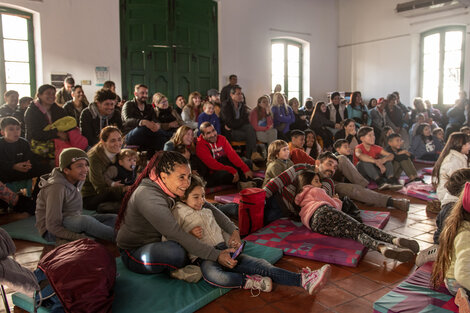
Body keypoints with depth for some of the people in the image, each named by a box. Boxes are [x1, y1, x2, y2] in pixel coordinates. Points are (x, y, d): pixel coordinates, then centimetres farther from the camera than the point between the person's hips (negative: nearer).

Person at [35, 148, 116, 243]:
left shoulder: (78, 181, 1)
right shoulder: (57, 187, -23)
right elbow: (53, 226, -24)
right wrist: (81, 238, -32)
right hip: (51, 232, -8)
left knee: (114, 219, -6)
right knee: (85, 220, -37)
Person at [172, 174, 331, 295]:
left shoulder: (206, 211, 24)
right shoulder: (178, 215, 5)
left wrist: (230, 241, 11)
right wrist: (190, 234, -11)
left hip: (224, 251, 5)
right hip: (204, 258, -5)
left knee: (258, 264, -18)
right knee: (212, 274, -44)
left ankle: (304, 280, -31)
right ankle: (248, 281, -31)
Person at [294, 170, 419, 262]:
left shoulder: (299, 200, 40)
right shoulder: (315, 190, 22)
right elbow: (335, 206, 24)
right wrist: (337, 200, 48)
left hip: (314, 224, 4)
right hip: (323, 211, -4)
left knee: (355, 233, -14)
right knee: (359, 227, -15)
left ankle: (381, 247, -43)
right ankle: (395, 240, -37)